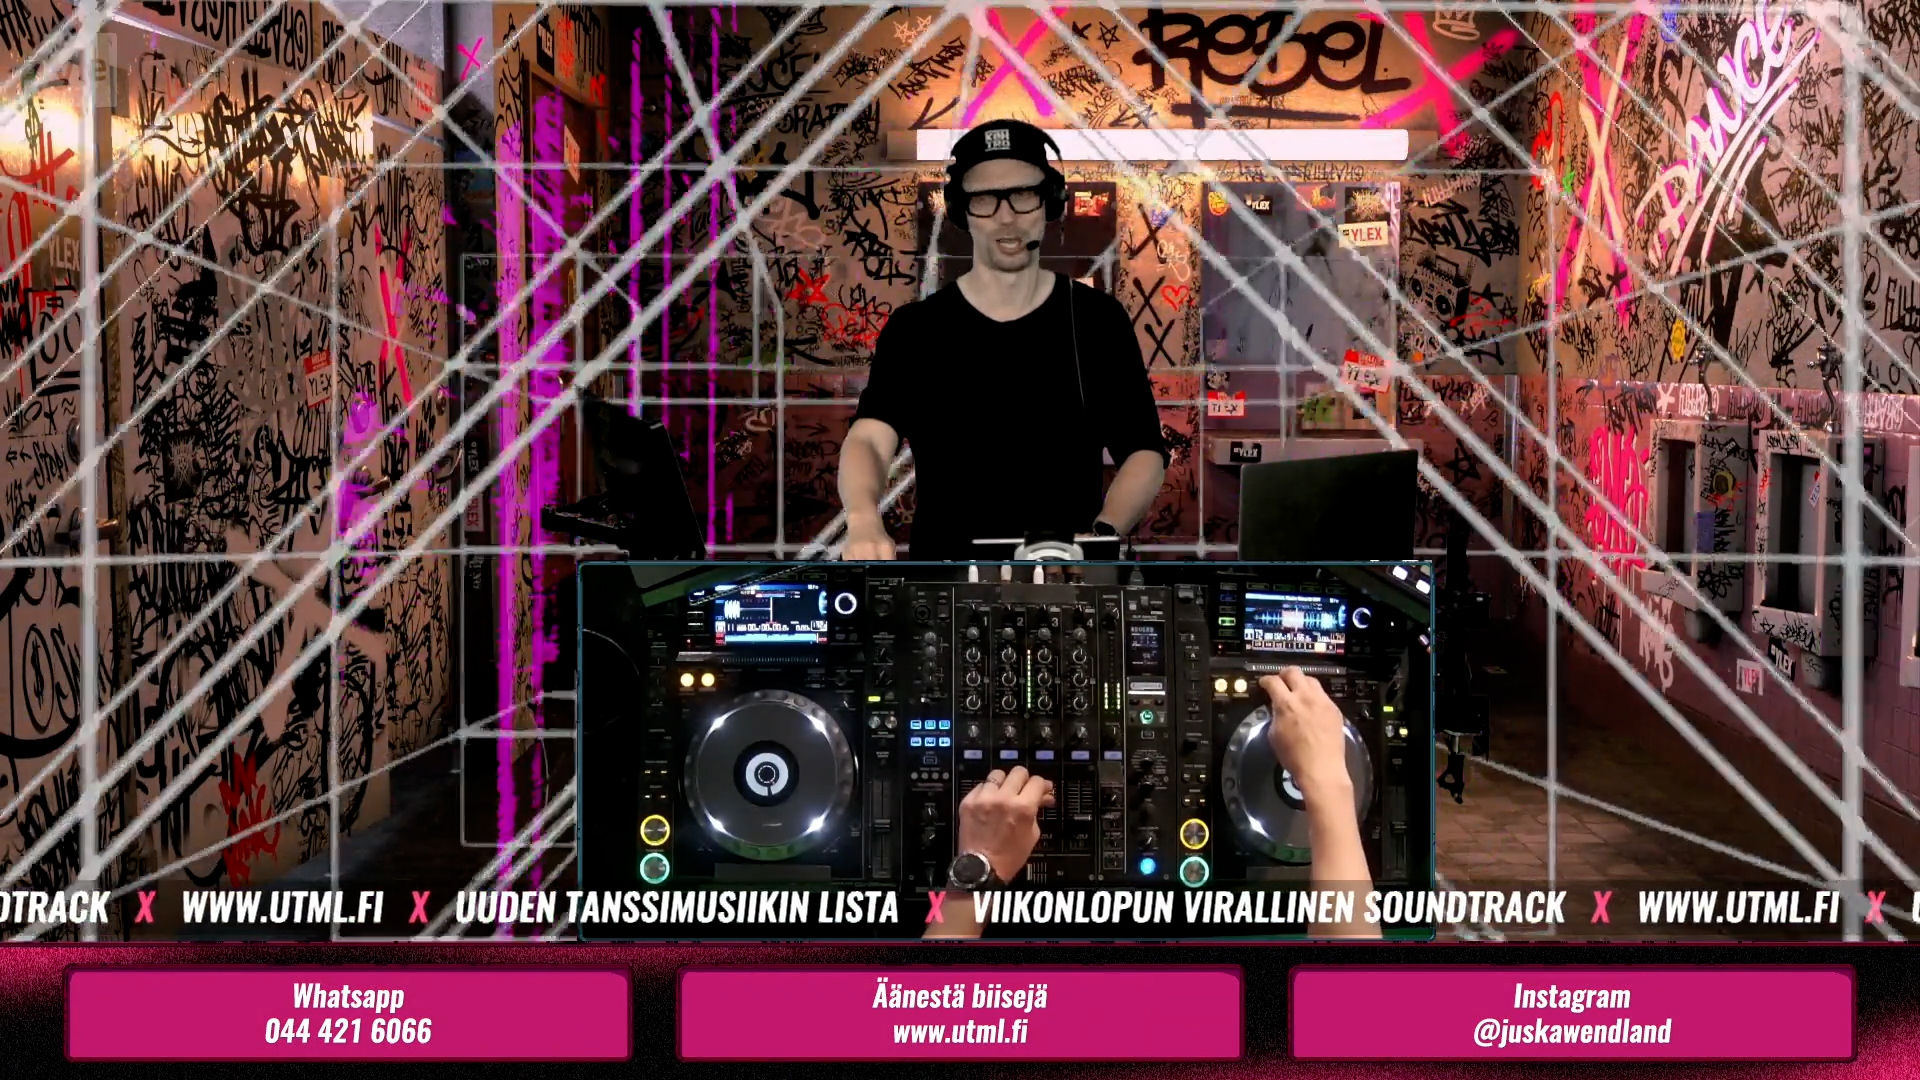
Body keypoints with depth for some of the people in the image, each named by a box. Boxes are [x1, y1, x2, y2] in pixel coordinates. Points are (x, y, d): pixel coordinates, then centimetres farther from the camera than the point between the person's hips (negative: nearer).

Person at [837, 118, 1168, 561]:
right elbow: (868, 440, -10)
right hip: (945, 580, -1)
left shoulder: (1097, 320, 7)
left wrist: (1102, 534, -12)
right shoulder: (914, 329, 4)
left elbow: (1145, 451, 7)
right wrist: (864, 522, -31)